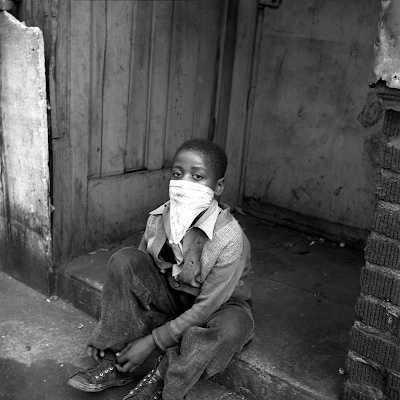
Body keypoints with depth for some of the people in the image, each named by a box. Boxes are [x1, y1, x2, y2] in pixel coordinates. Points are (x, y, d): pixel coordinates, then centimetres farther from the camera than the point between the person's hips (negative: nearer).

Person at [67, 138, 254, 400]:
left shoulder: (229, 238, -30)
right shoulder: (158, 219, -15)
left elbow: (206, 307, -26)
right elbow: (136, 273, -5)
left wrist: (151, 342, -23)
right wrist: (109, 330, -9)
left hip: (218, 305, -4)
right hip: (171, 297, 4)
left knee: (233, 327, -38)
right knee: (124, 260, -18)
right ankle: (116, 364, -11)